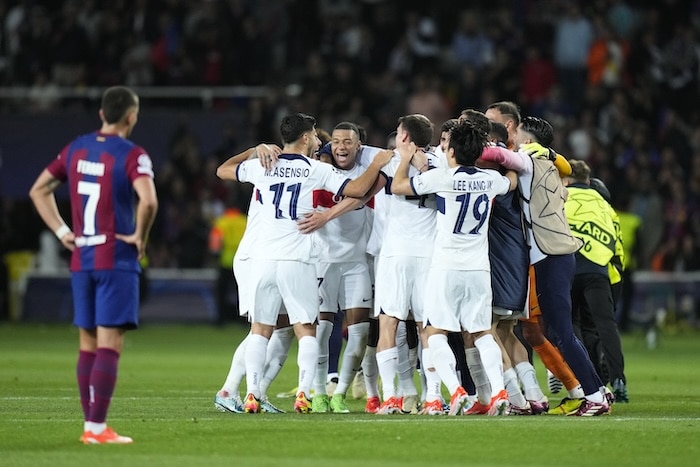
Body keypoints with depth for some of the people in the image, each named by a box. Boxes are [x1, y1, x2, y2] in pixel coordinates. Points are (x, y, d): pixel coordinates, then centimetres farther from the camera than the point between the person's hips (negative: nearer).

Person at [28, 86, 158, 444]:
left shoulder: (76, 149, 9)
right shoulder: (132, 155, -11)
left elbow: (38, 191, 15)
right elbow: (148, 201, -27)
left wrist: (61, 231, 12)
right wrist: (140, 236, -11)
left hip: (80, 259, 6)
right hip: (117, 261, -6)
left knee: (88, 344, 12)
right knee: (109, 345, -6)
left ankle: (90, 425, 14)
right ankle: (97, 427, -9)